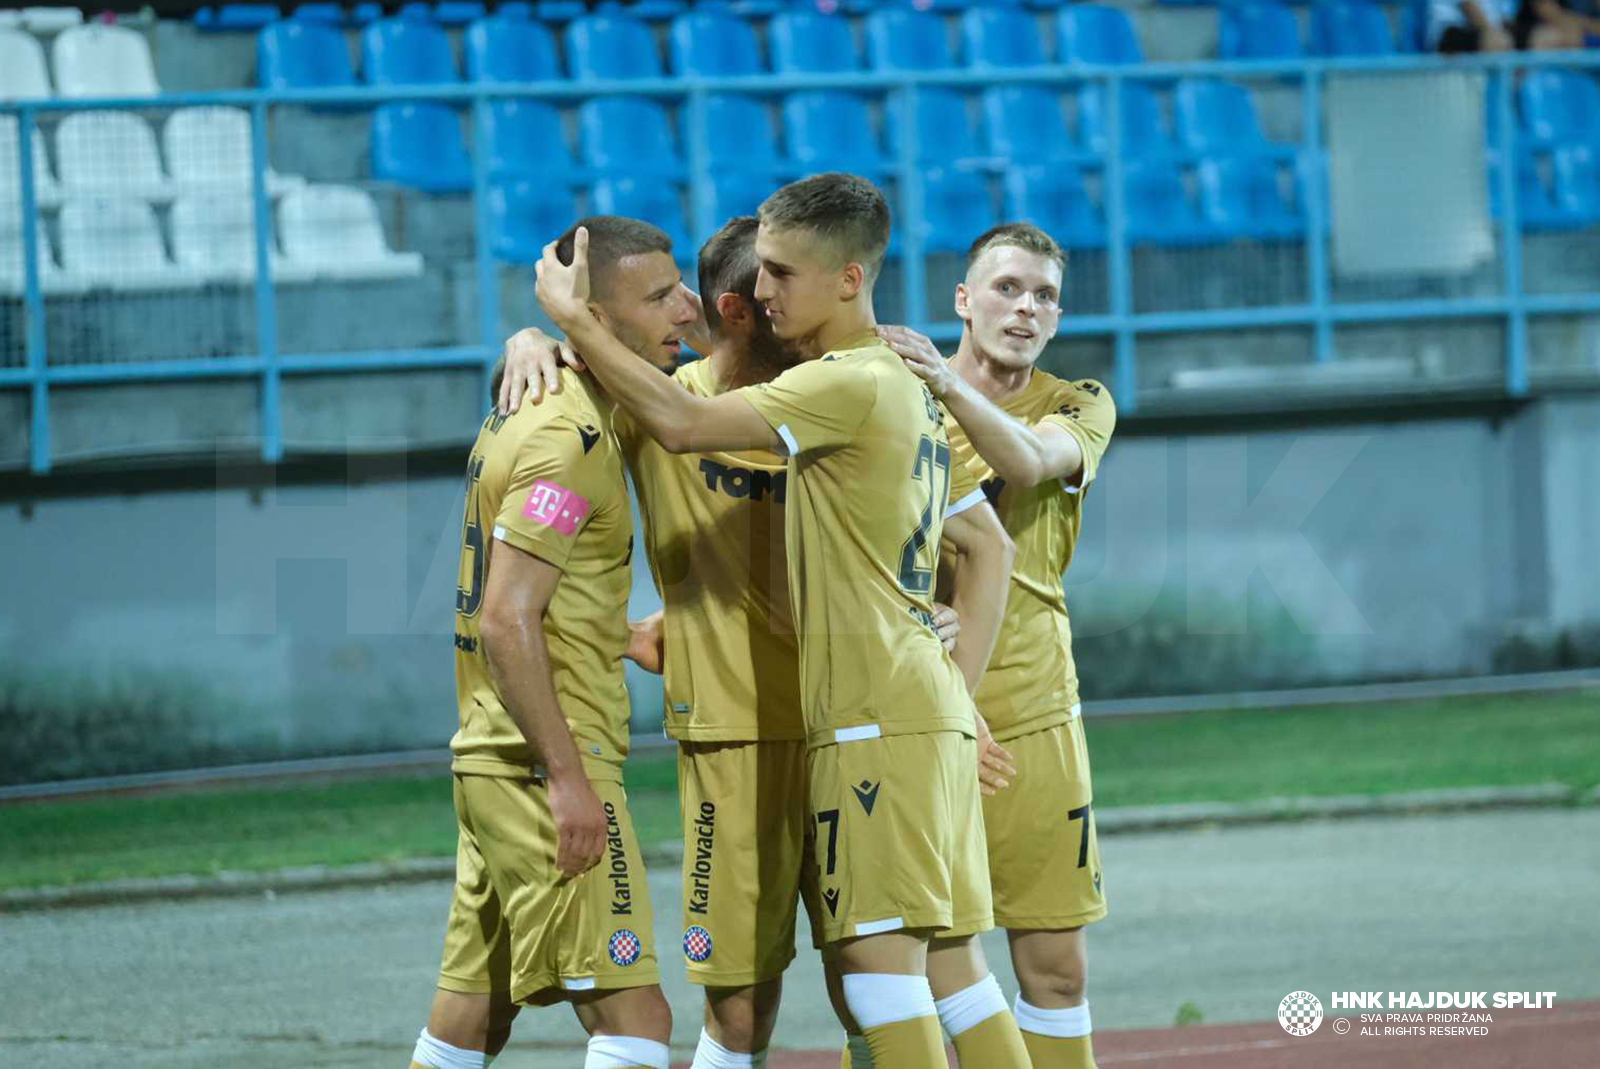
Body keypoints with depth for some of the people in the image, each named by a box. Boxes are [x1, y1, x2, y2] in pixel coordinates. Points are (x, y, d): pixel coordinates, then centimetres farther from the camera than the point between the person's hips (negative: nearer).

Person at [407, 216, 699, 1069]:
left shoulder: (521, 415, 15)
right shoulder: (566, 438, -15)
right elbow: (507, 622, -21)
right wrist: (567, 777, -23)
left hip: (491, 763, 10)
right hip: (547, 769, -10)